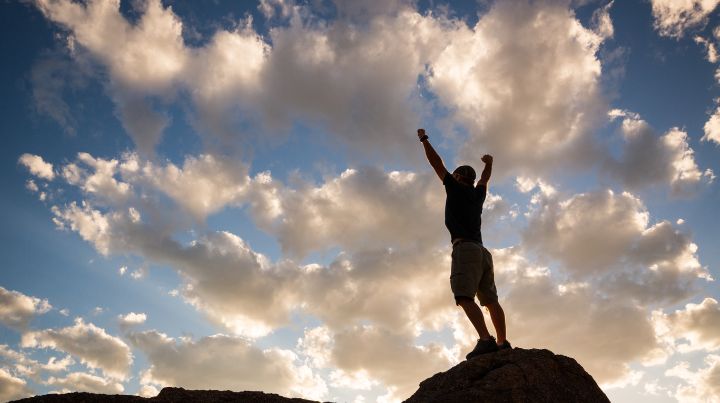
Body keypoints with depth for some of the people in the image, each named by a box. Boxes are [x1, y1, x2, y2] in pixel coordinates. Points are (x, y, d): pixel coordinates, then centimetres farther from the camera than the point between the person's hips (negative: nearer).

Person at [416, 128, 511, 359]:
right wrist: (489, 163, 66)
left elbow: (436, 163, 12)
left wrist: (424, 139, 24)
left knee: (464, 297, -19)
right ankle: (503, 343, 1)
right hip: (481, 251, 8)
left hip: (465, 248, -8)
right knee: (491, 300, 7)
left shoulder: (457, 188, 8)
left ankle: (486, 340, -33)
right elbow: (485, 178, 46)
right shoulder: (478, 194, 24)